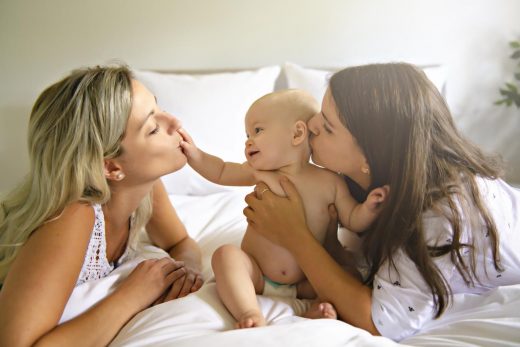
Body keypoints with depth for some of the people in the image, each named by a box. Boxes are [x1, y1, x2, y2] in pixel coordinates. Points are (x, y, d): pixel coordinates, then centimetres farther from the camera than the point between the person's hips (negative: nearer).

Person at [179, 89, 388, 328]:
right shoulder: (260, 172, -3)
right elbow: (221, 172, 9)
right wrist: (195, 154, -6)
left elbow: (353, 221, -2)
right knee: (225, 254, -25)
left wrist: (368, 208, -22)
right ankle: (250, 315, -35)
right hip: (256, 275, 1)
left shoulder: (329, 182, -8)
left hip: (305, 284, 0)